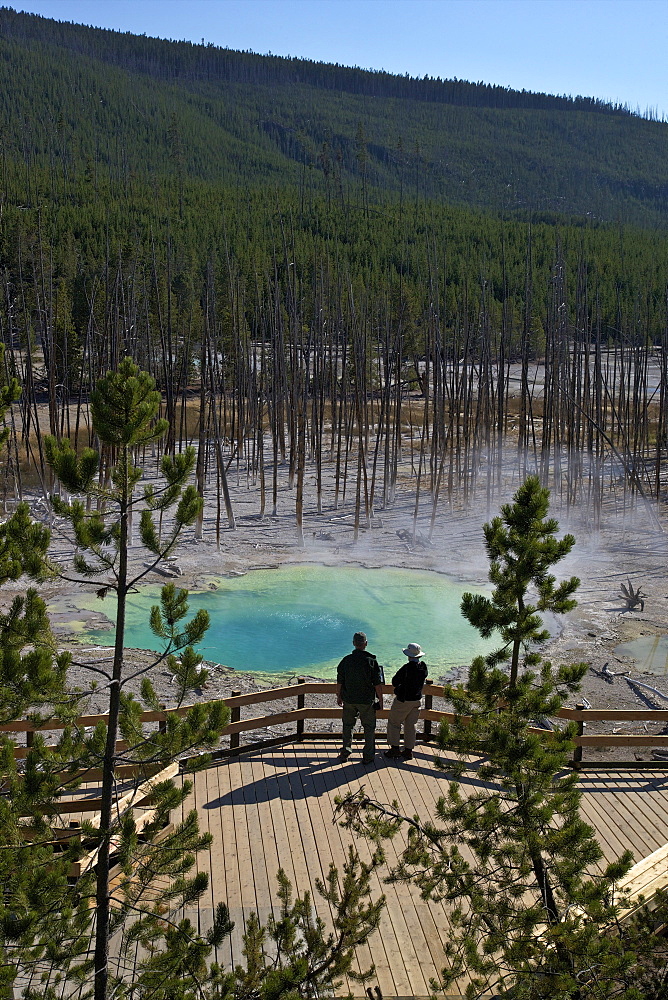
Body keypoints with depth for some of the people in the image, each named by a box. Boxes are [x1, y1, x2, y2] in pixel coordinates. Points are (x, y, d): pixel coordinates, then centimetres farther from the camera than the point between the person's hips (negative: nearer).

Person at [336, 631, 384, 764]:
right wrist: (380, 700, 0)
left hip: (349, 699, 2)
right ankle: (368, 756, 15)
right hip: (367, 701, -2)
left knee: (348, 725, 18)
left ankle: (345, 752, 21)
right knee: (369, 728, 11)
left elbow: (339, 682, -1)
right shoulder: (372, 661, -13)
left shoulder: (346, 660, -7)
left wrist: (339, 696, 14)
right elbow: (378, 684, -11)